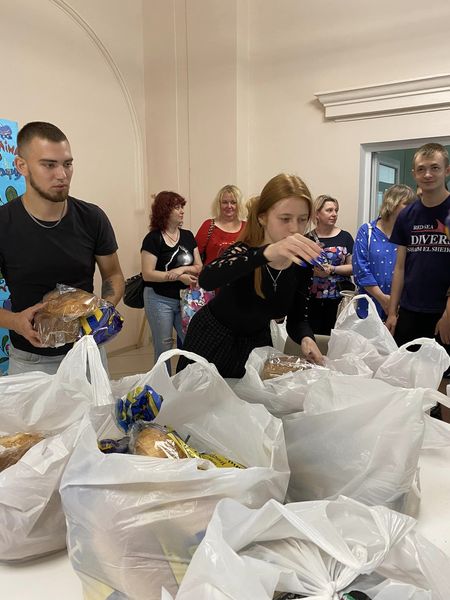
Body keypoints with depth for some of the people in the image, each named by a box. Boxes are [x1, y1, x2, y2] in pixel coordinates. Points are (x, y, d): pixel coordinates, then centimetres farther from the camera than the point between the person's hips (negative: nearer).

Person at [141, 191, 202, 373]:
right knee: (163, 348, 5)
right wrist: (179, 277, -19)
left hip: (186, 299, 4)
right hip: (159, 300, -4)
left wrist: (183, 269, -15)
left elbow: (199, 267, 5)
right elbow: (147, 274, -14)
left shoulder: (188, 236, 7)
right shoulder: (153, 239, -8)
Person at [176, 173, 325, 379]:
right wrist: (268, 252, -61)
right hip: (213, 340, -3)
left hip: (257, 343, 4)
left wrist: (306, 339, -29)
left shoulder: (302, 264, -12)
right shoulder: (244, 252, -26)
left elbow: (297, 319, -5)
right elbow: (206, 279, -47)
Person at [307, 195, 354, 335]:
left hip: (339, 298, 0)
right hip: (313, 299, 1)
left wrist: (333, 269, -13)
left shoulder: (345, 237, 5)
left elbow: (353, 267, 1)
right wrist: (312, 271, -9)